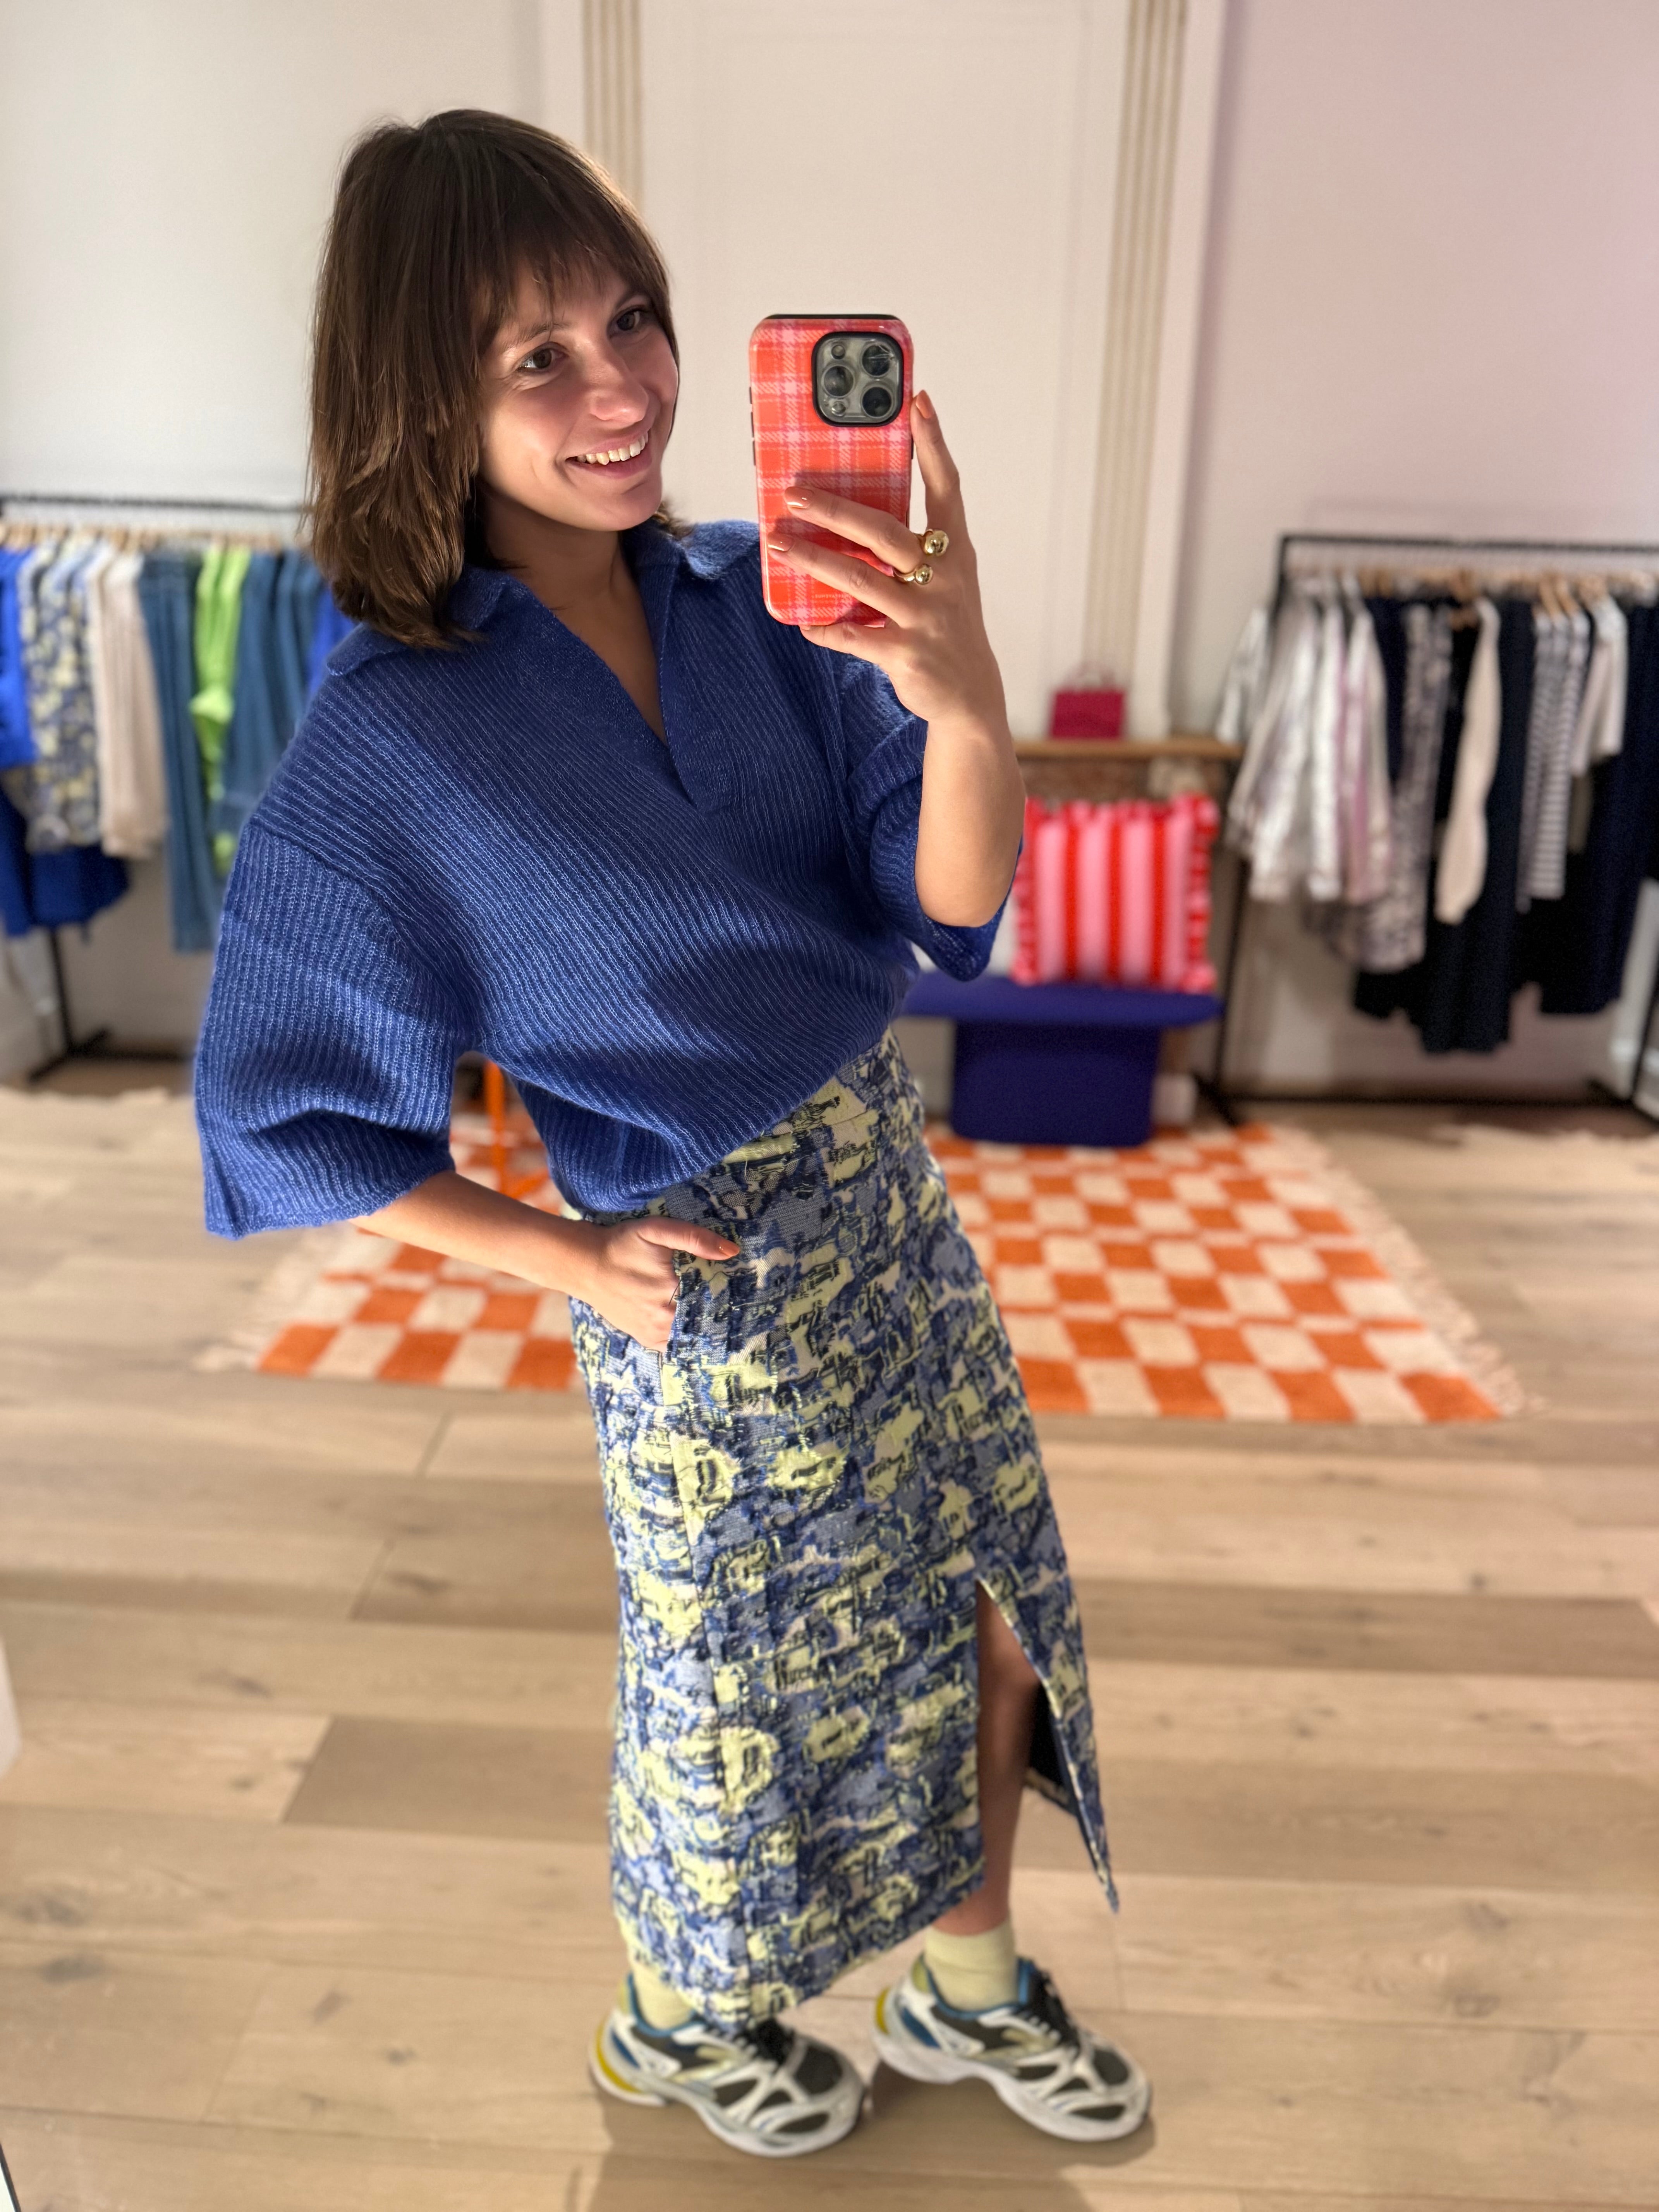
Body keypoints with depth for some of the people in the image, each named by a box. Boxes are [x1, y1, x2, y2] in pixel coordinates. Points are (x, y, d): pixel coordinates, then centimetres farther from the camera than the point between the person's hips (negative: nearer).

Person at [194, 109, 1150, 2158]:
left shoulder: (753, 598, -7)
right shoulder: (390, 740, -19)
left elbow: (952, 905, -13)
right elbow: (279, 1109, -10)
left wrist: (964, 701, -33)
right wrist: (568, 1258, -9)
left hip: (890, 1199, 5)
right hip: (709, 1278, -5)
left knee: (992, 1640, 19)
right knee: (750, 1686, 18)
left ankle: (966, 1990, 50)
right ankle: (675, 2016, 53)